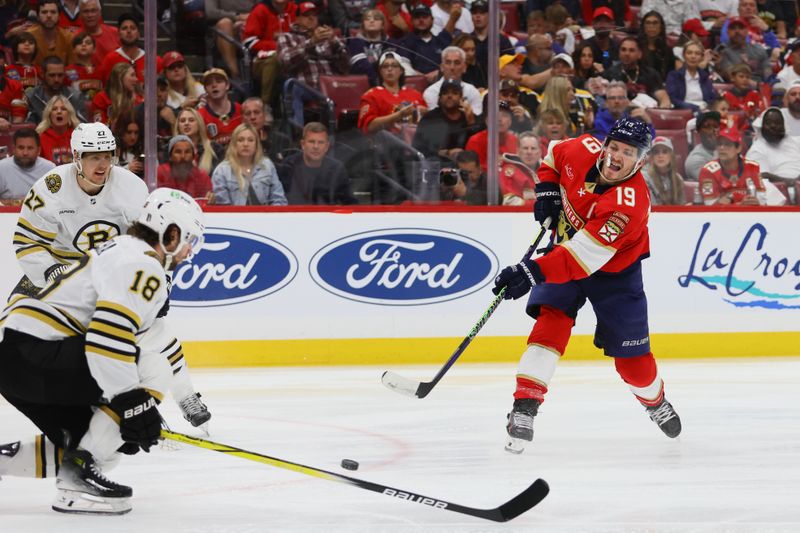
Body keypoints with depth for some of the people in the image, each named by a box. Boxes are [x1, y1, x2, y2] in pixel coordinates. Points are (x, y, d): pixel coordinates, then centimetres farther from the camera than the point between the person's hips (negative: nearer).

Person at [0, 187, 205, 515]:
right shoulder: (144, 266, -8)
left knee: (84, 440, 17)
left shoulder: (119, 251, 26)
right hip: (31, 351, -11)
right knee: (153, 370, -12)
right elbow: (107, 337, -23)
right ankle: (77, 479, -12)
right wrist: (132, 402, -20)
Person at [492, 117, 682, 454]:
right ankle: (524, 408, -24)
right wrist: (547, 190, -7)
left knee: (631, 355, 3)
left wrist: (533, 272, -52)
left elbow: (584, 256, -44)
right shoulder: (584, 150, -20)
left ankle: (655, 401, 36)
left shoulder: (631, 203, -37)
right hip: (565, 249, 3)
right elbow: (553, 157, 8)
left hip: (613, 271, -3)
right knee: (551, 322, -20)